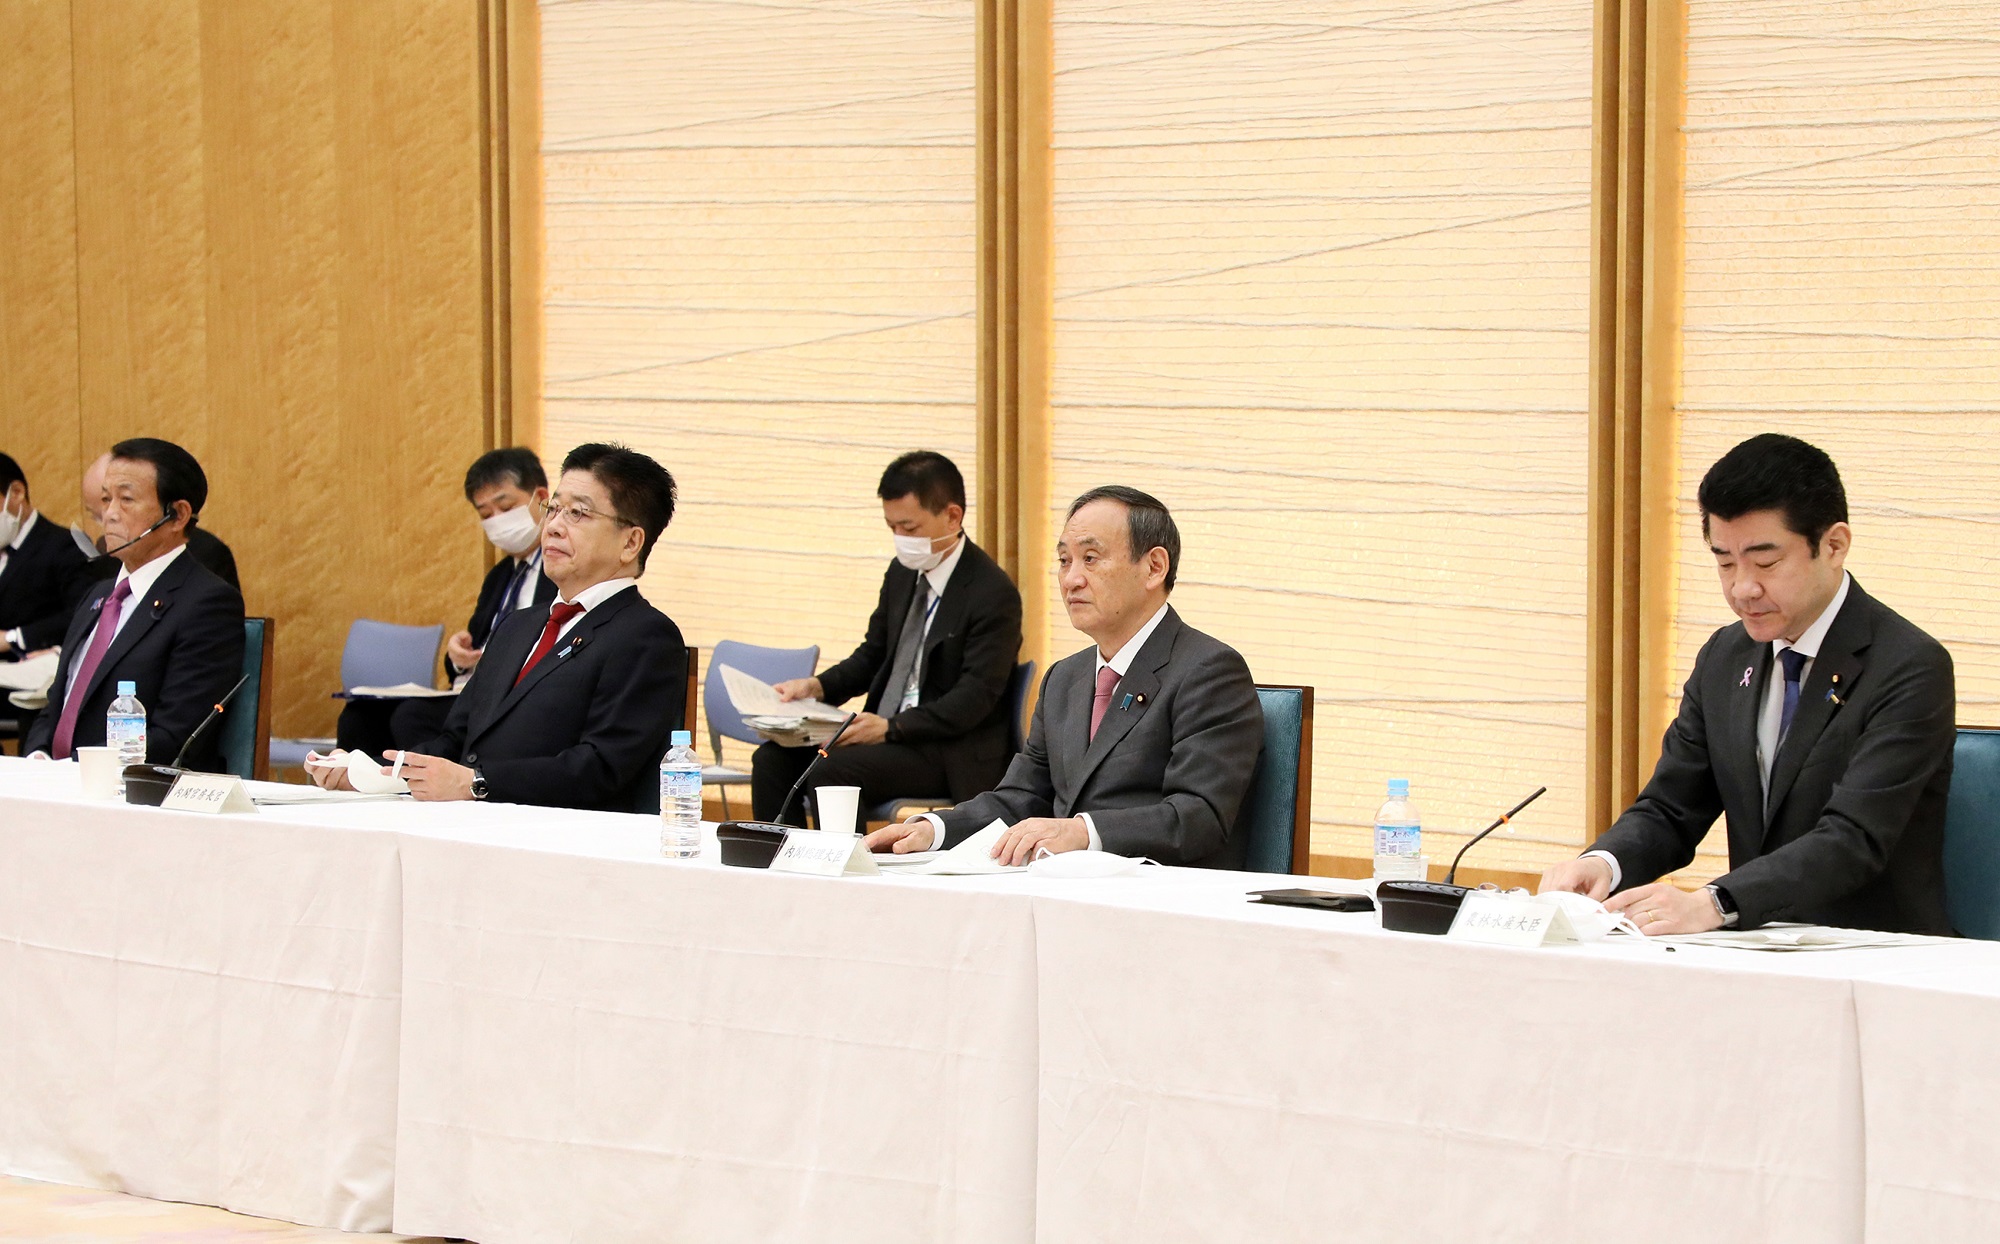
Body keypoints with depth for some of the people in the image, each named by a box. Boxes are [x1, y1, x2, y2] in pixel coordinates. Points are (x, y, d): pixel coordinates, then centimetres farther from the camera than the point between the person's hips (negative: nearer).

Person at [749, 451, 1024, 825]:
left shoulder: (993, 594, -15)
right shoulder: (902, 573, 10)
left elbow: (975, 697, -20)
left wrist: (890, 728, -27)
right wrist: (818, 686, 1)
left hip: (951, 752, -8)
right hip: (882, 729, 8)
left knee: (830, 771, -28)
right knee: (773, 758, -7)